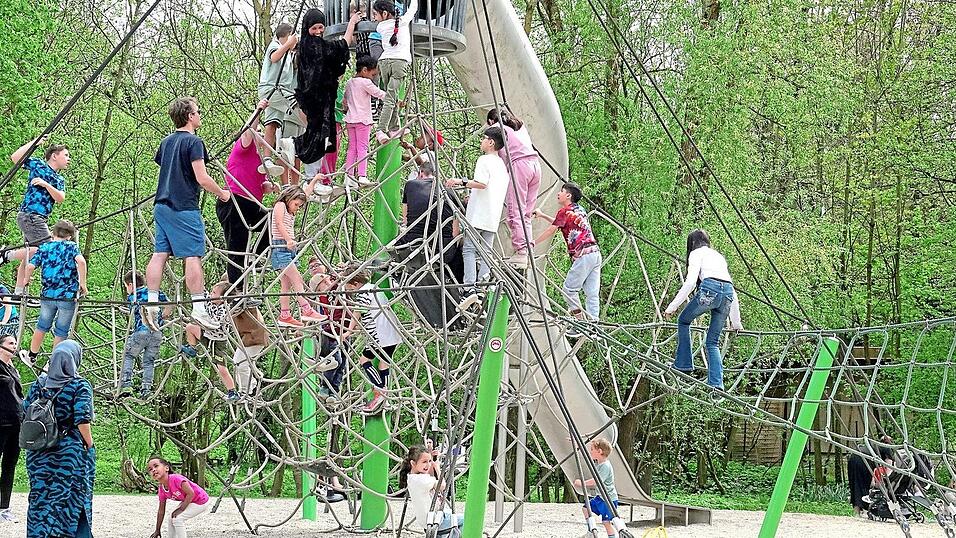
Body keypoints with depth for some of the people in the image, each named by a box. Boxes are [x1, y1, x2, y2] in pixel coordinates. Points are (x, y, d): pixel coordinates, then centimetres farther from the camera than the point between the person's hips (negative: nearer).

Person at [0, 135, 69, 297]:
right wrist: (34, 142, -10)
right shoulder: (37, 165, 1)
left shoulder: (60, 180, 19)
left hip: (41, 219, 9)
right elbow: (15, 157, -9)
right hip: (29, 215, -9)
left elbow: (60, 198, 1)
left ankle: (19, 292, 14)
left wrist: (45, 184, -13)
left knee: (30, 255, 10)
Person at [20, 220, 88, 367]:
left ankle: (31, 356, 36)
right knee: (61, 331, 9)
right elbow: (81, 261, -20)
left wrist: (27, 280, 16)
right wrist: (83, 284, -12)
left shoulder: (44, 247, 5)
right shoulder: (71, 246, -2)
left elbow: (30, 266, -4)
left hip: (48, 295, 3)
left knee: (42, 326, 22)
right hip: (68, 295, -3)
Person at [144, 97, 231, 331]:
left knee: (159, 254, 5)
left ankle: (151, 303, 2)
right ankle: (199, 308, -7)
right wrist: (222, 193, -1)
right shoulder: (193, 142, -10)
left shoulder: (167, 141, 15)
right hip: (184, 207, -8)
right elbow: (202, 179, -15)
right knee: (193, 256, -6)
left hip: (162, 205, 8)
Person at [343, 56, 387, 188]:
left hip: (350, 119, 7)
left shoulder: (349, 83, 12)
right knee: (362, 147, -7)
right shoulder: (366, 82, -10)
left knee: (352, 147, 9)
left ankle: (348, 176, 5)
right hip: (363, 119, -7)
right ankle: (362, 176, -14)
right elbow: (380, 94, -9)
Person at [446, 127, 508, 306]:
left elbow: (481, 183, -21)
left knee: (469, 249, -8)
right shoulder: (502, 164, 19)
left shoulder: (484, 160, -6)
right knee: (486, 252, 5)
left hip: (477, 215, -8)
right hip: (493, 217, 8)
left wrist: (461, 182, -13)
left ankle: (469, 288, -21)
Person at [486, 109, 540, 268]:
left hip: (520, 165, -7)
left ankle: (520, 252, -19)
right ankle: (528, 250, 0)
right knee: (526, 213, 8)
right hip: (535, 164, 7)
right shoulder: (520, 126, 29)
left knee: (515, 212, -9)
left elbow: (503, 153, -2)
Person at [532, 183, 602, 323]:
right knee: (592, 294, 4)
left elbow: (551, 231, 2)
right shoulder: (580, 210, 22)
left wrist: (534, 243, 13)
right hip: (596, 253, 8)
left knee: (569, 289, 1)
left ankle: (579, 317, -2)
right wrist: (542, 215, 42)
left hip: (583, 255, -8)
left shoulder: (564, 211, -3)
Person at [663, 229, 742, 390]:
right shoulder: (719, 256, 34)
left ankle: (683, 364, 16)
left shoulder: (697, 253, 14)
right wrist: (736, 322, 36)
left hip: (710, 289, -6)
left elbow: (690, 282, -2)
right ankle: (716, 383, -2)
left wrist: (673, 306, 0)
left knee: (683, 321, 20)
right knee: (712, 342, 12)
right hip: (728, 294, 6)